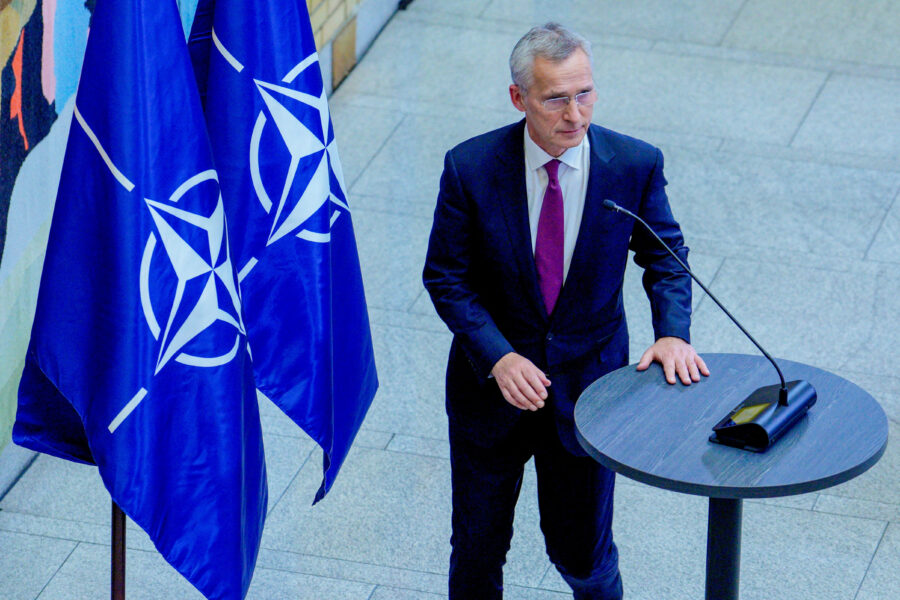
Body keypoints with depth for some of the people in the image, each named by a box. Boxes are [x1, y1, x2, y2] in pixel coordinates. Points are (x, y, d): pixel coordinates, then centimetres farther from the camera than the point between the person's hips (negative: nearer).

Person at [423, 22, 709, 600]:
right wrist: (498, 357, -22)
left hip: (587, 389, 0)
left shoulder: (635, 164, -13)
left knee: (581, 551, 12)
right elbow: (446, 276, -9)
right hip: (492, 380, 0)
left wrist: (672, 332, -16)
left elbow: (665, 255, 2)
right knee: (477, 551, 15)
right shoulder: (471, 167, -16)